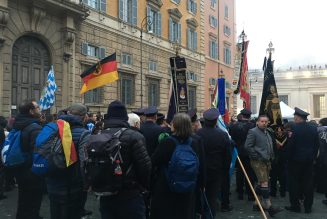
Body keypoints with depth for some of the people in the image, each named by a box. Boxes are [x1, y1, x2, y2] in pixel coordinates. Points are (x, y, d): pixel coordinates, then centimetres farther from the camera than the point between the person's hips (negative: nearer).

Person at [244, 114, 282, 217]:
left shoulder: (267, 133, 17)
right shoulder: (253, 132, -10)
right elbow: (247, 146, -17)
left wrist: (271, 157, 12)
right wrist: (256, 156, -17)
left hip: (266, 161, 9)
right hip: (258, 162, -9)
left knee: (261, 183, 14)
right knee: (264, 184, -12)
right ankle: (269, 207, -11)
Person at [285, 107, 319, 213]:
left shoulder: (296, 128, -15)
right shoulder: (313, 128, 3)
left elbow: (291, 145, -15)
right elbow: (317, 145, 7)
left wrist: (288, 157, -4)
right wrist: (313, 157, 14)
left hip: (296, 160, -5)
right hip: (309, 160, 5)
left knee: (295, 182, 5)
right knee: (308, 183, 9)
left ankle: (295, 205, 10)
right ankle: (308, 207, 15)